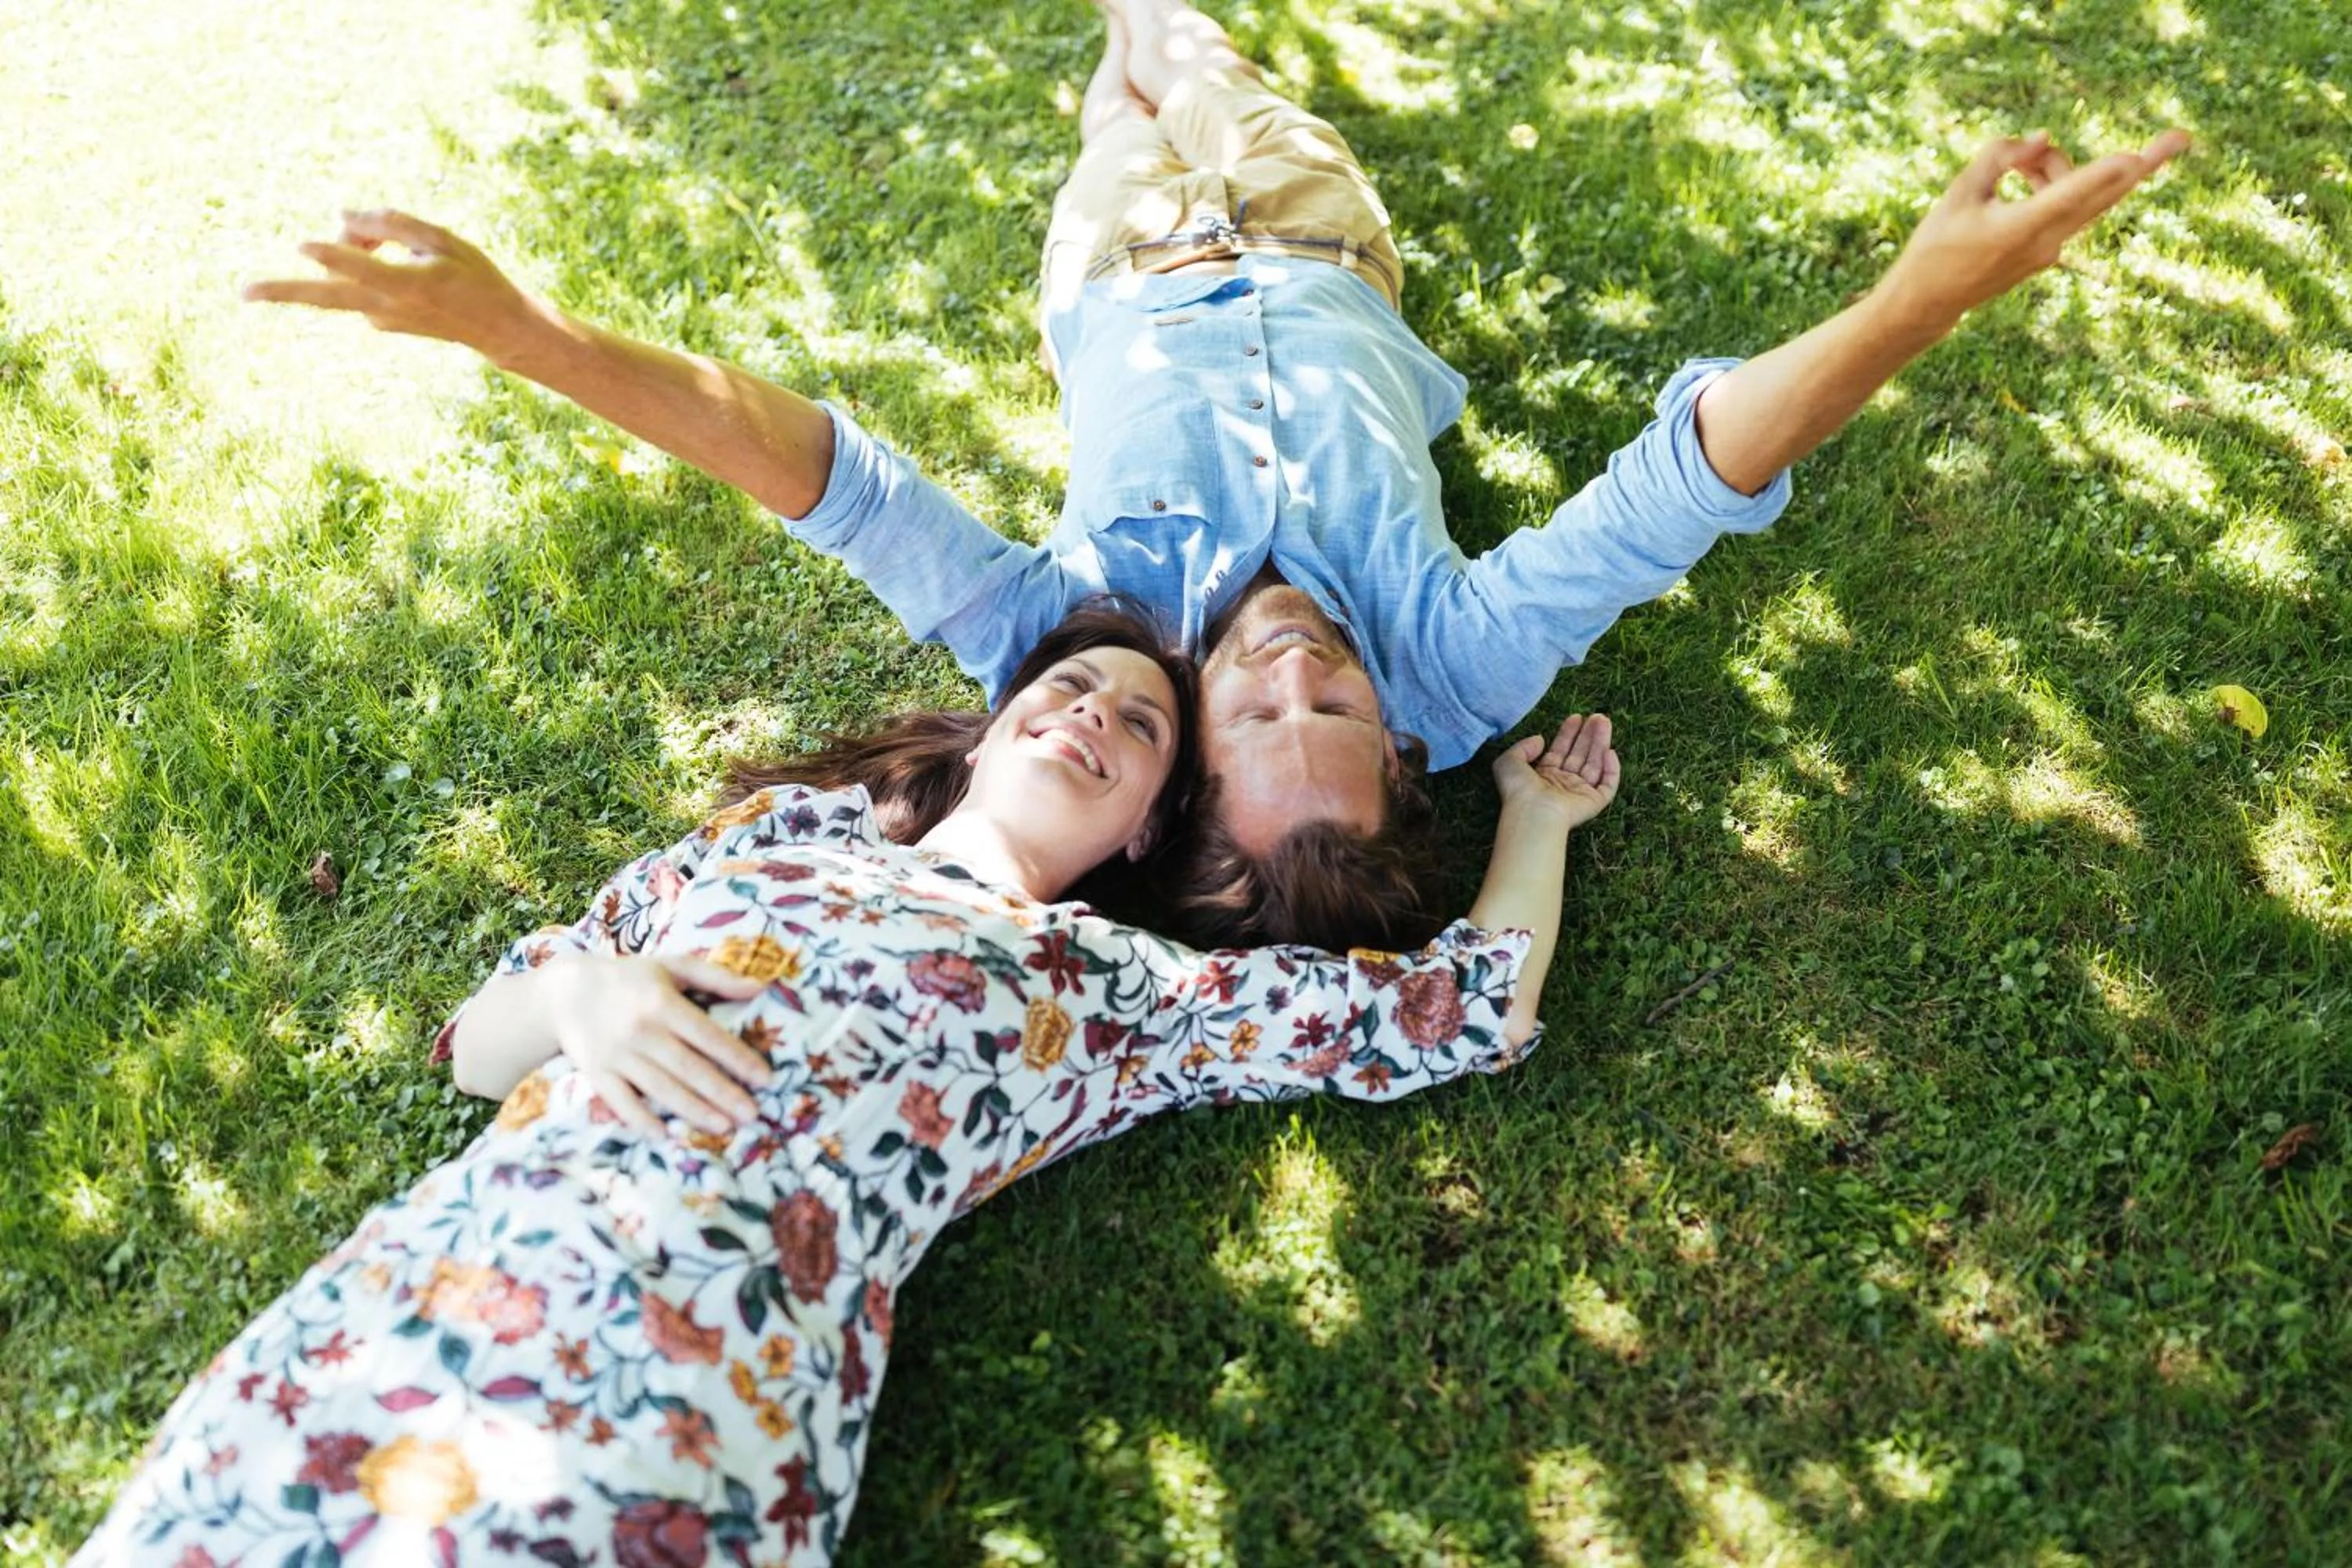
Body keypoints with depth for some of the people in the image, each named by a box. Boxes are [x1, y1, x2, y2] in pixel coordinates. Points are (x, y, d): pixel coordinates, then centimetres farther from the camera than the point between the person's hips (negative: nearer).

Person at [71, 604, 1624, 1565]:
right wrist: (583, 992, 1)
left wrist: (1537, 813, 28)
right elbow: (478, 1039, 23)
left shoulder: (1118, 983, 13)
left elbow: (1467, 1010, 11)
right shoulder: (785, 827, 22)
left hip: (681, 1406, -3)